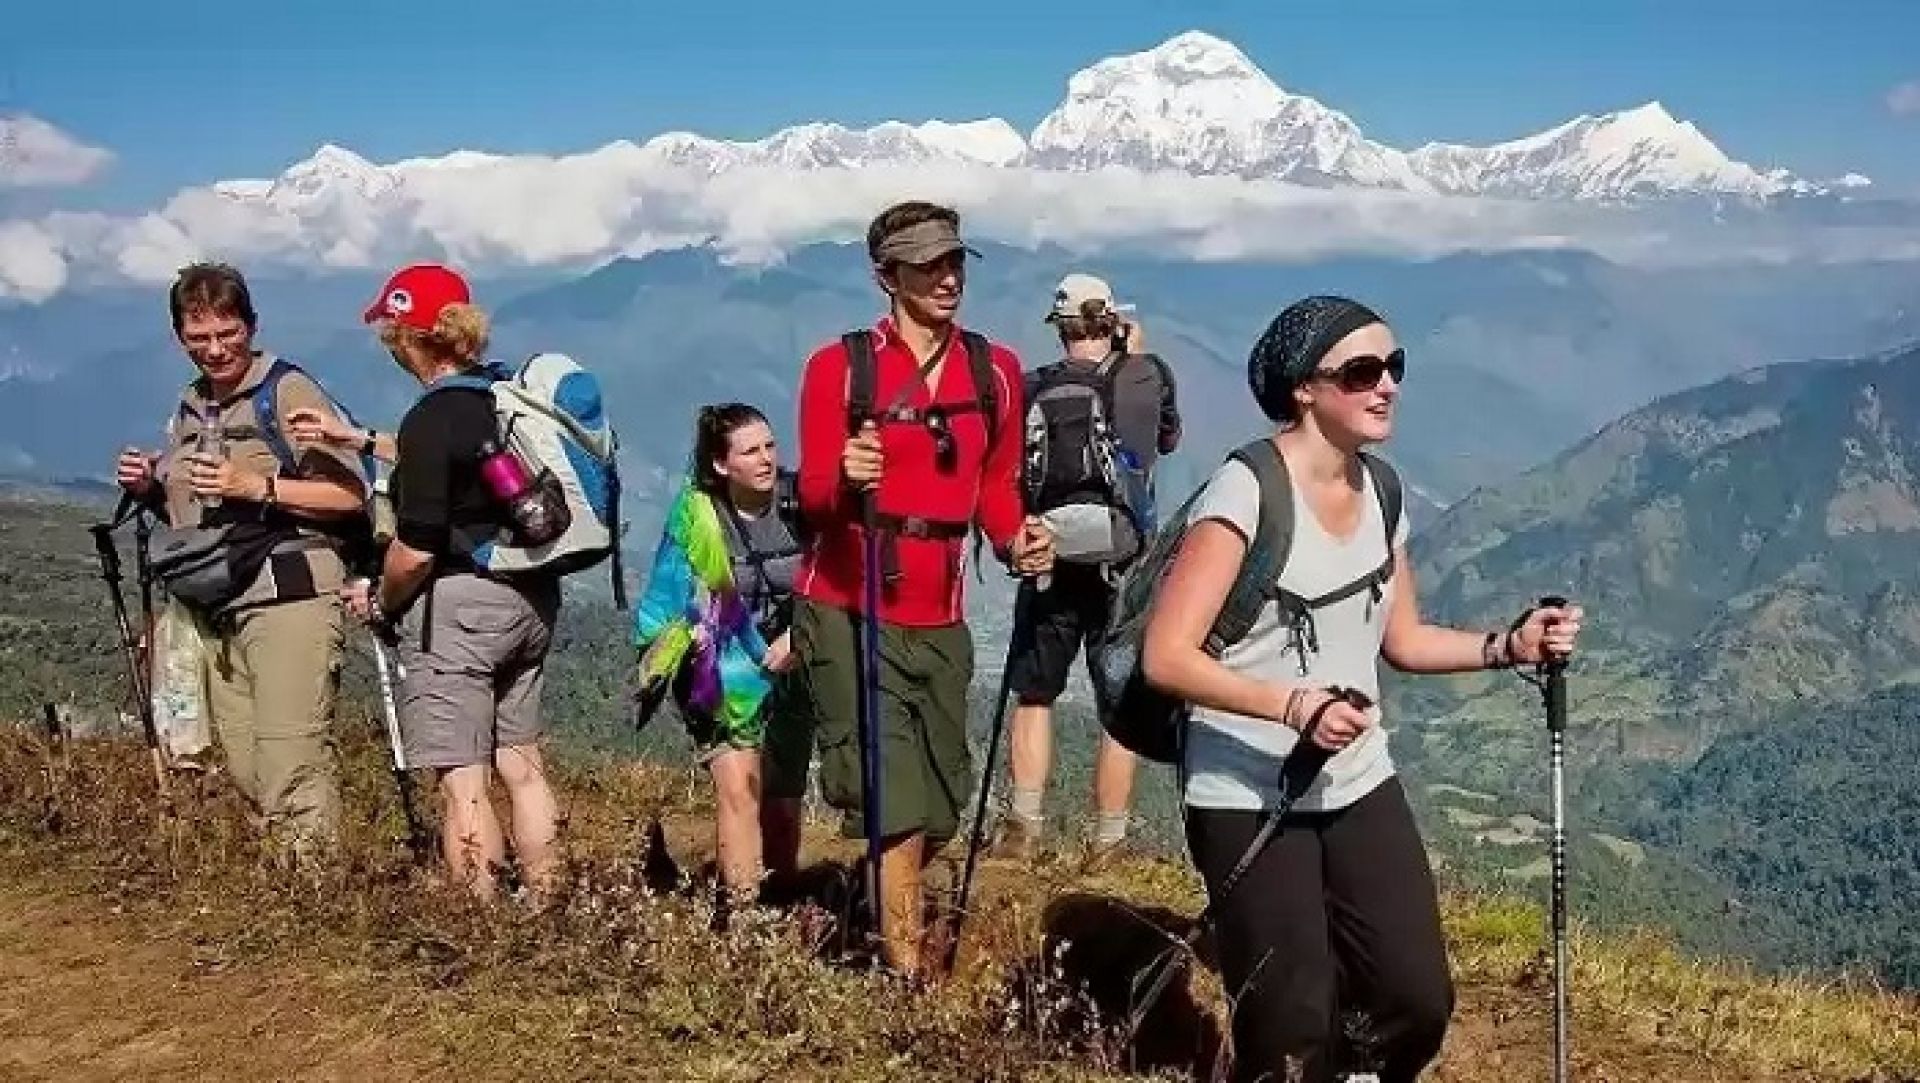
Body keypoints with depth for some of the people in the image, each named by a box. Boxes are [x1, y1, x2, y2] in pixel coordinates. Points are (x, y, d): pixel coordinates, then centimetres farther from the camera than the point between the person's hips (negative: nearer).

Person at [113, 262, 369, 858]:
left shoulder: (287, 391, -4)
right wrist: (149, 489, 10)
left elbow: (351, 495, -9)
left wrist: (258, 486, -17)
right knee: (246, 775, 6)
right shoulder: (189, 409, 19)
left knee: (291, 775, -13)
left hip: (289, 602, -8)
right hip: (217, 612, 8)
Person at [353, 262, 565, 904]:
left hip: (456, 607, -9)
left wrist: (381, 603, -1)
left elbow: (416, 550, -19)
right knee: (522, 764, 16)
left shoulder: (431, 418, -17)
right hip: (530, 598, 9)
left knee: (462, 781, -2)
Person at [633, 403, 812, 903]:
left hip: (790, 673, 2)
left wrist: (798, 637, -16)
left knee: (784, 803, 11)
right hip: (724, 679, -2)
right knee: (739, 791, -18)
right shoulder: (697, 516, -9)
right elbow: (669, 604, 1)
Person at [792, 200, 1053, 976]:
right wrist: (845, 479, -30)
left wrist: (1015, 541, -4)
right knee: (897, 811, -10)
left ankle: (882, 922, 41)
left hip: (939, 619, 5)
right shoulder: (839, 366, -6)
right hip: (847, 615, -4)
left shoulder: (995, 371, 6)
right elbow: (813, 496, -8)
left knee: (940, 812, 13)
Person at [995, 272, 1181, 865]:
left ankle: (1024, 826, 8)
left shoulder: (1034, 389, -6)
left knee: (1034, 695, 14)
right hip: (1125, 564, 0)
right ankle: (1107, 841, 10)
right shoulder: (1151, 376, -2)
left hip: (1052, 561, 0)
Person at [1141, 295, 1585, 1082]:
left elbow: (1402, 640, 14)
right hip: (1248, 801, -7)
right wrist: (1294, 704, -32)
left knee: (1418, 1002, 5)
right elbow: (1167, 656, -22)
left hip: (1360, 788, 7)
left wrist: (1510, 646, -2)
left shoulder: (1380, 489, 5)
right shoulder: (1245, 491, -18)